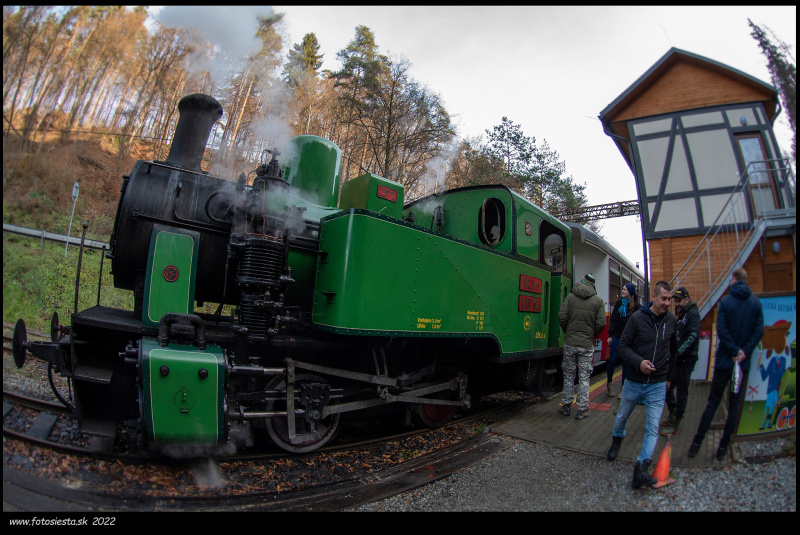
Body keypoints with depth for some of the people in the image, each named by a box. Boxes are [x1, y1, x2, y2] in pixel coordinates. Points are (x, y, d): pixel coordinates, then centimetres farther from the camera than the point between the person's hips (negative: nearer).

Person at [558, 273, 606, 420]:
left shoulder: (570, 297, 0)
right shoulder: (599, 300, 0)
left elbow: (562, 317, -5)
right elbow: (601, 323, -6)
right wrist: (592, 336, 11)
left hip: (570, 343, 1)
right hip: (587, 345, 0)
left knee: (568, 375, 12)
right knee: (584, 377, 6)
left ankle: (565, 406, 19)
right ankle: (582, 409, 9)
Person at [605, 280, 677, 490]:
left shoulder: (672, 321, 0)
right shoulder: (638, 318, -11)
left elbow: (673, 351, 14)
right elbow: (623, 346, -8)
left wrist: (669, 377, 16)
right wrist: (639, 362, -24)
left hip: (658, 385, 2)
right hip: (634, 382, -1)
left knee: (653, 427, -5)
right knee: (622, 416, 17)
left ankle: (641, 468, -2)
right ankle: (617, 440, 46)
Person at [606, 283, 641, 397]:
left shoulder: (636, 306, -2)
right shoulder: (618, 303, 7)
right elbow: (613, 320, 8)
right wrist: (610, 335, 4)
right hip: (617, 337, 2)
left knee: (626, 363, 5)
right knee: (612, 361, 1)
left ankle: (623, 388, 16)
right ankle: (609, 383, 18)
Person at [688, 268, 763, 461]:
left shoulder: (725, 301, -7)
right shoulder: (756, 302, 0)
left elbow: (722, 331, -14)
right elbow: (759, 331, -6)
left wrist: (735, 351, -6)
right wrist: (744, 352, -7)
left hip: (725, 360, -1)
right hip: (744, 362, 2)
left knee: (713, 402, 8)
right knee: (734, 405, 10)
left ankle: (697, 443, 9)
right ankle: (723, 448, 15)